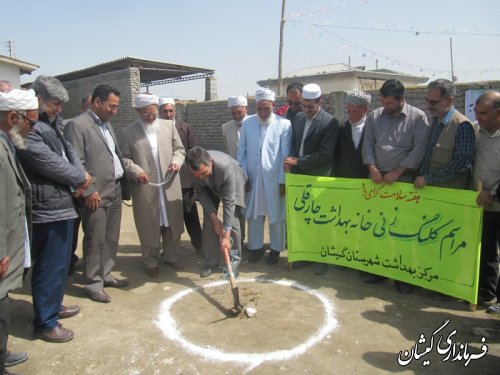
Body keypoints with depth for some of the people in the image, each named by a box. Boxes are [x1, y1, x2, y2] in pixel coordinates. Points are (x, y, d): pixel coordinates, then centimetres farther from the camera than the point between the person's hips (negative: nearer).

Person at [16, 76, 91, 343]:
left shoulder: (50, 125, 15)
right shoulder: (29, 129, -18)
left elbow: (69, 151, 14)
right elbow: (51, 164, -20)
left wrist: (80, 176, -5)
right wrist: (81, 177, -4)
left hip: (61, 204, 11)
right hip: (48, 208, -11)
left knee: (59, 263, 22)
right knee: (49, 267, 0)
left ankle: (53, 306, 39)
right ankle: (44, 323, 15)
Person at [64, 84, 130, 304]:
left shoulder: (107, 124, 16)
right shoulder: (77, 125, -11)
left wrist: (124, 185, 10)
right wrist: (88, 191, -16)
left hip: (115, 191, 8)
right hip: (96, 194, -8)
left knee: (111, 239, 15)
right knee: (95, 241, 2)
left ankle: (105, 275, 29)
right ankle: (93, 284, 15)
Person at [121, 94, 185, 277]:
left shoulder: (169, 125, 8)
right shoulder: (128, 132, 0)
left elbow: (179, 149, 11)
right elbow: (125, 158, 0)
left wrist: (177, 161, -9)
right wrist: (136, 171, -17)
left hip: (170, 186, 3)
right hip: (145, 189, -2)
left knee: (172, 223, 12)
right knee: (149, 226, 6)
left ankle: (171, 256, 30)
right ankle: (151, 262, 22)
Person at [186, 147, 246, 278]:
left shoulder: (225, 166, -44)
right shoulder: (195, 168, -33)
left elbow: (229, 202, -39)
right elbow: (200, 192, -15)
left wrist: (226, 235, -38)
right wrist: (214, 217, -22)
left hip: (233, 182, -3)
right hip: (209, 187, 3)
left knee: (232, 221, -13)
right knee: (208, 221, -4)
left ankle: (234, 261, 4)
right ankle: (211, 262, 9)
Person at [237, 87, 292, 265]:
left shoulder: (284, 124, -7)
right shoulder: (247, 123, 2)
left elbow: (286, 155, -6)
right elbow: (242, 152, 5)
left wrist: (283, 180, -8)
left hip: (274, 179, -2)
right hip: (252, 178, 3)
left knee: (276, 216, 9)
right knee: (254, 214, 13)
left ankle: (276, 248, 26)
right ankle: (255, 246, 29)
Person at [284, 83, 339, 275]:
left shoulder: (330, 122, -12)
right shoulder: (298, 117, 8)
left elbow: (325, 153, -18)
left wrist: (298, 162, -16)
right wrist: (290, 161, -6)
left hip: (318, 178, -5)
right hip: (299, 175, 5)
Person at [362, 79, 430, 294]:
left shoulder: (418, 117, -4)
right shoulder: (374, 116, 8)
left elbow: (420, 148, -9)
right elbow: (368, 144, 7)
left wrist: (396, 172, -13)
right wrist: (373, 168, -7)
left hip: (404, 179, -3)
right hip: (377, 177, 4)